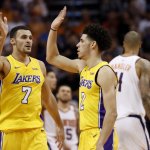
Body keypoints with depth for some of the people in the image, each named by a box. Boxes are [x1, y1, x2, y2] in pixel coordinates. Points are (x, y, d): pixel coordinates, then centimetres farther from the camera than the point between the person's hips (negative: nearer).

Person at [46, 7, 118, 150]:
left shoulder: (104, 72, -13)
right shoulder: (82, 66, 13)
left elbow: (111, 113, -19)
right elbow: (52, 58, 26)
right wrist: (53, 29, 16)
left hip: (100, 136, -9)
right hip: (85, 134, 9)